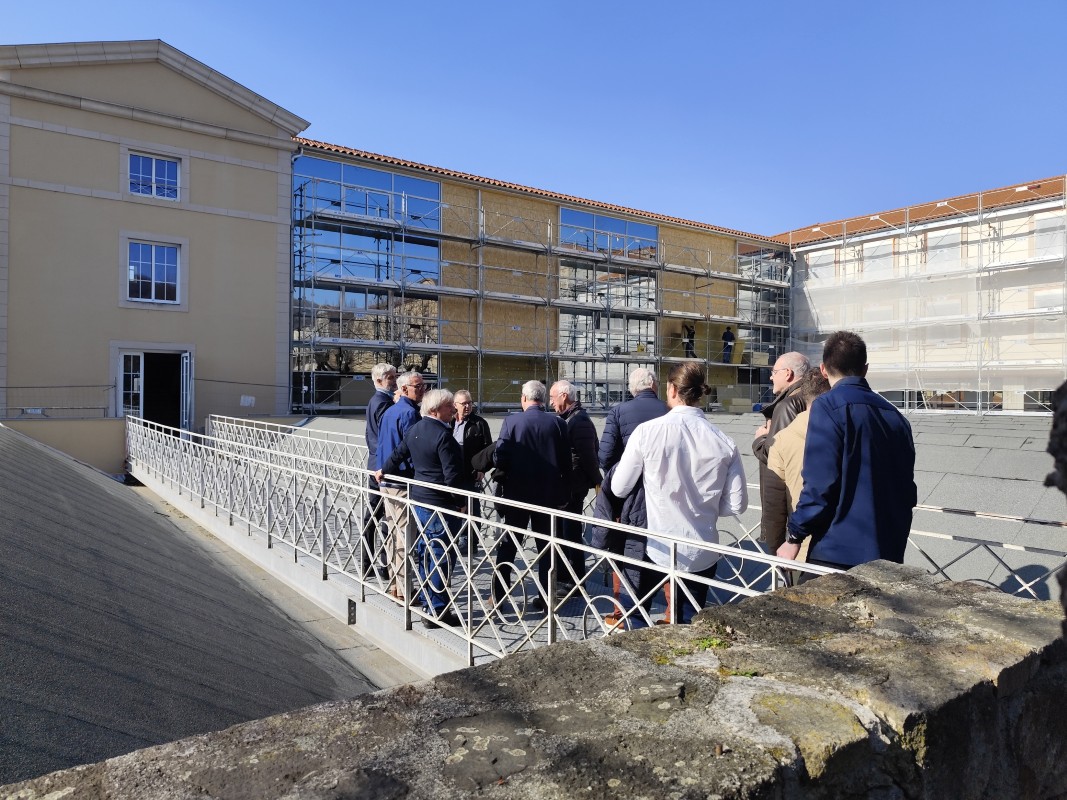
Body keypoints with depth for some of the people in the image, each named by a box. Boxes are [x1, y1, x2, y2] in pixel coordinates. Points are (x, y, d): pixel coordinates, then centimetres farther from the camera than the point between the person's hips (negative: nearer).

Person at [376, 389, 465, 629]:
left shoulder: (414, 430, 7)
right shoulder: (443, 435, -20)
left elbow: (398, 454, 20)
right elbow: (452, 476, -22)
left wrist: (384, 471, 37)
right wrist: (460, 502, -11)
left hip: (418, 499, 9)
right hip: (440, 505, -9)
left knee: (425, 553, 18)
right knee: (441, 556, -2)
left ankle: (429, 602, 31)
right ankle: (438, 612, 4)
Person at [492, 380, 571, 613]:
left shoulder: (512, 421, -10)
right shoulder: (557, 423, -4)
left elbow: (499, 457, -11)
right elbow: (566, 462, -2)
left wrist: (507, 476, 9)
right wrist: (564, 493, 8)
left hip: (517, 492, -1)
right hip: (548, 494, 1)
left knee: (508, 545, 12)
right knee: (546, 546, 11)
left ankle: (499, 595, 18)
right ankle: (546, 598, 15)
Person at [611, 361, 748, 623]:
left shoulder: (647, 431, -13)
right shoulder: (724, 442, -8)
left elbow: (619, 488, -4)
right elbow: (737, 504, -2)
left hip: (657, 550, -2)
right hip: (702, 555, 2)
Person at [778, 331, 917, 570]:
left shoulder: (828, 407, -10)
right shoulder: (895, 416, 11)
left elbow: (820, 485, -17)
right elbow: (907, 490, 15)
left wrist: (795, 537, -7)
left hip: (837, 554, -7)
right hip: (889, 555, 7)